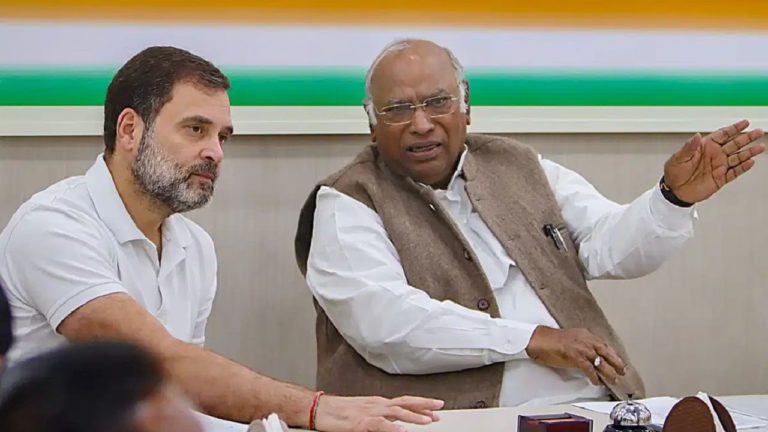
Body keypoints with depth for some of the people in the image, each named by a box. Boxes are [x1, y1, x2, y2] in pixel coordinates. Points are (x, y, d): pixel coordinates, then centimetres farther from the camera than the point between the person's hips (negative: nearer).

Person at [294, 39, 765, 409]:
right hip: (463, 423, -5)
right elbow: (383, 322, -12)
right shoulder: (348, 203, 2)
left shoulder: (520, 167, 18)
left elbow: (609, 246, 12)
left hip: (594, 404, 5)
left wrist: (675, 196, -9)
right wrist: (532, 340, -14)